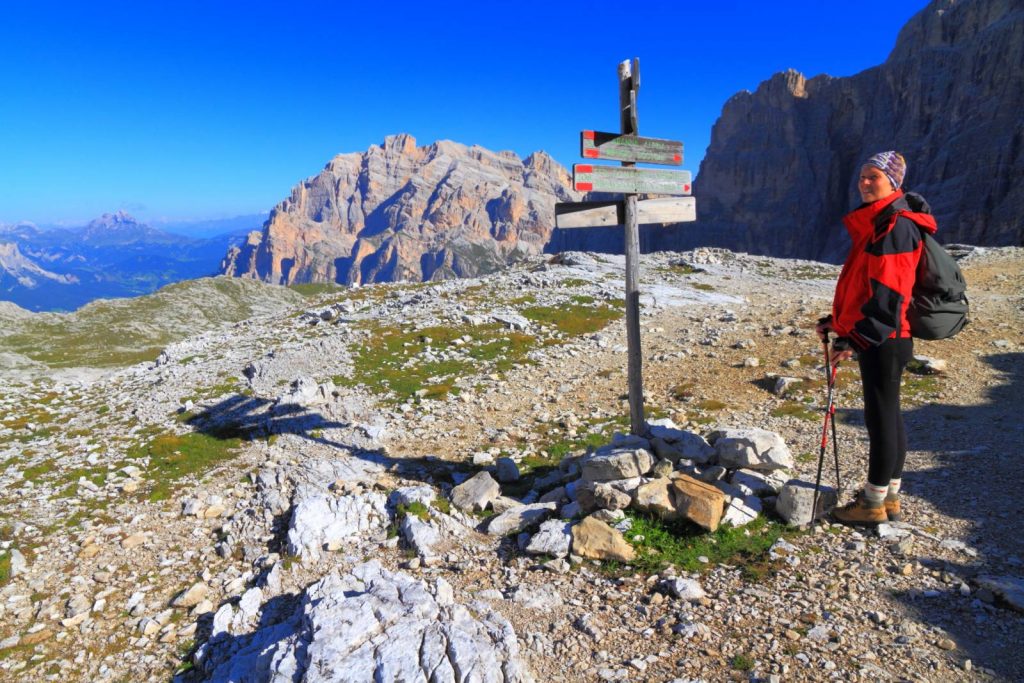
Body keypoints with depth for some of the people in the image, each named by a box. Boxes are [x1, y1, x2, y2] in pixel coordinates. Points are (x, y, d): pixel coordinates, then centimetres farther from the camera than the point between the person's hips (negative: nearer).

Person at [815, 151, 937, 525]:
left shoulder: (896, 225, -15)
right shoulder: (875, 223, 16)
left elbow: (886, 293, -22)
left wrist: (853, 336, -22)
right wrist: (836, 321, 15)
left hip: (883, 339, -10)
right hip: (877, 337, 10)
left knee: (881, 416, -1)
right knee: (887, 414, 16)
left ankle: (874, 503, 11)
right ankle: (889, 496, 29)